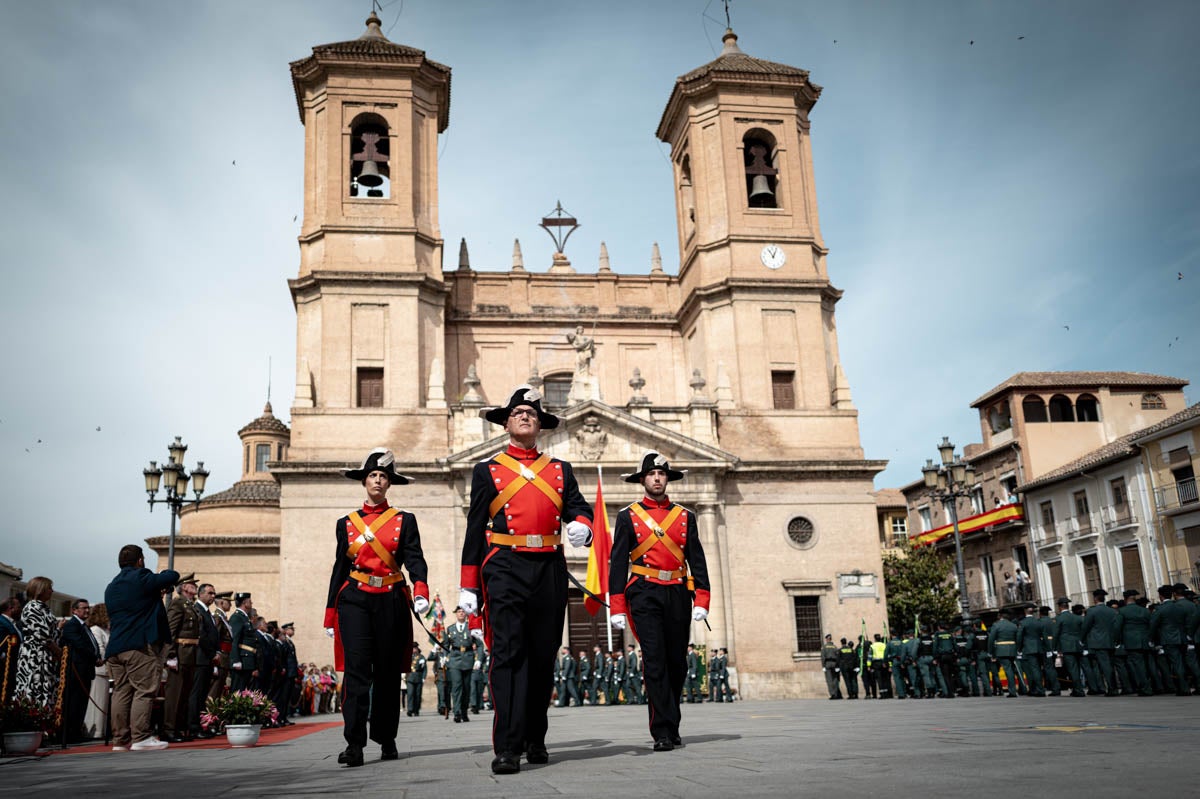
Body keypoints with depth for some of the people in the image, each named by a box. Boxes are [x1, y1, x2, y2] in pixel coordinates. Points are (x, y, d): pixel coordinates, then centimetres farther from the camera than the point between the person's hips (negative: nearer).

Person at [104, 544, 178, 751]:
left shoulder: (111, 587, 20)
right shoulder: (141, 578, -5)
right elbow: (173, 576, -6)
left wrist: (155, 595, 31)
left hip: (115, 647, 8)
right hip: (141, 645, -8)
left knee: (121, 692, 8)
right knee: (144, 691, -7)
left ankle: (120, 740, 9)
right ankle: (140, 738, -10)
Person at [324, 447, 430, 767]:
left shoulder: (404, 520, 8)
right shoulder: (346, 523, 12)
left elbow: (414, 558, -4)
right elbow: (339, 569, 13)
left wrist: (421, 589, -23)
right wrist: (330, 614, 10)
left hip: (391, 601, 0)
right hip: (355, 600, 0)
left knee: (388, 672, 6)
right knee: (356, 668, -13)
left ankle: (387, 739, 19)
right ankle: (354, 744, -15)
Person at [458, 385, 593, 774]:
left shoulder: (561, 470, 17)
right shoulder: (487, 470, 11)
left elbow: (578, 506, 7)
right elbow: (475, 530, 8)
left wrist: (581, 524, -19)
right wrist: (468, 587, 4)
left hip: (550, 570, 3)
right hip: (506, 569, -3)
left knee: (543, 656, 8)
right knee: (508, 653, -10)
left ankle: (535, 739, 21)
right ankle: (507, 748, -10)